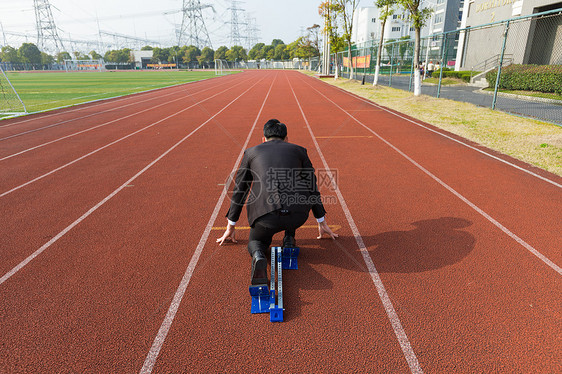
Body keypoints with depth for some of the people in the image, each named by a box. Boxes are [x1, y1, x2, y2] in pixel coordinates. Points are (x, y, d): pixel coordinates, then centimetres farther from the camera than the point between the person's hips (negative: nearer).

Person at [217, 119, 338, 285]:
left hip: (266, 215, -1)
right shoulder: (298, 150, 23)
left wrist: (230, 227, 38)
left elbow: (239, 191, 28)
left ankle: (258, 257, -7)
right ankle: (289, 240, 23)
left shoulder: (251, 152, 23)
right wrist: (322, 223, 38)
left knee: (257, 242, 29)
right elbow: (312, 188, 27)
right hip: (298, 216, 2)